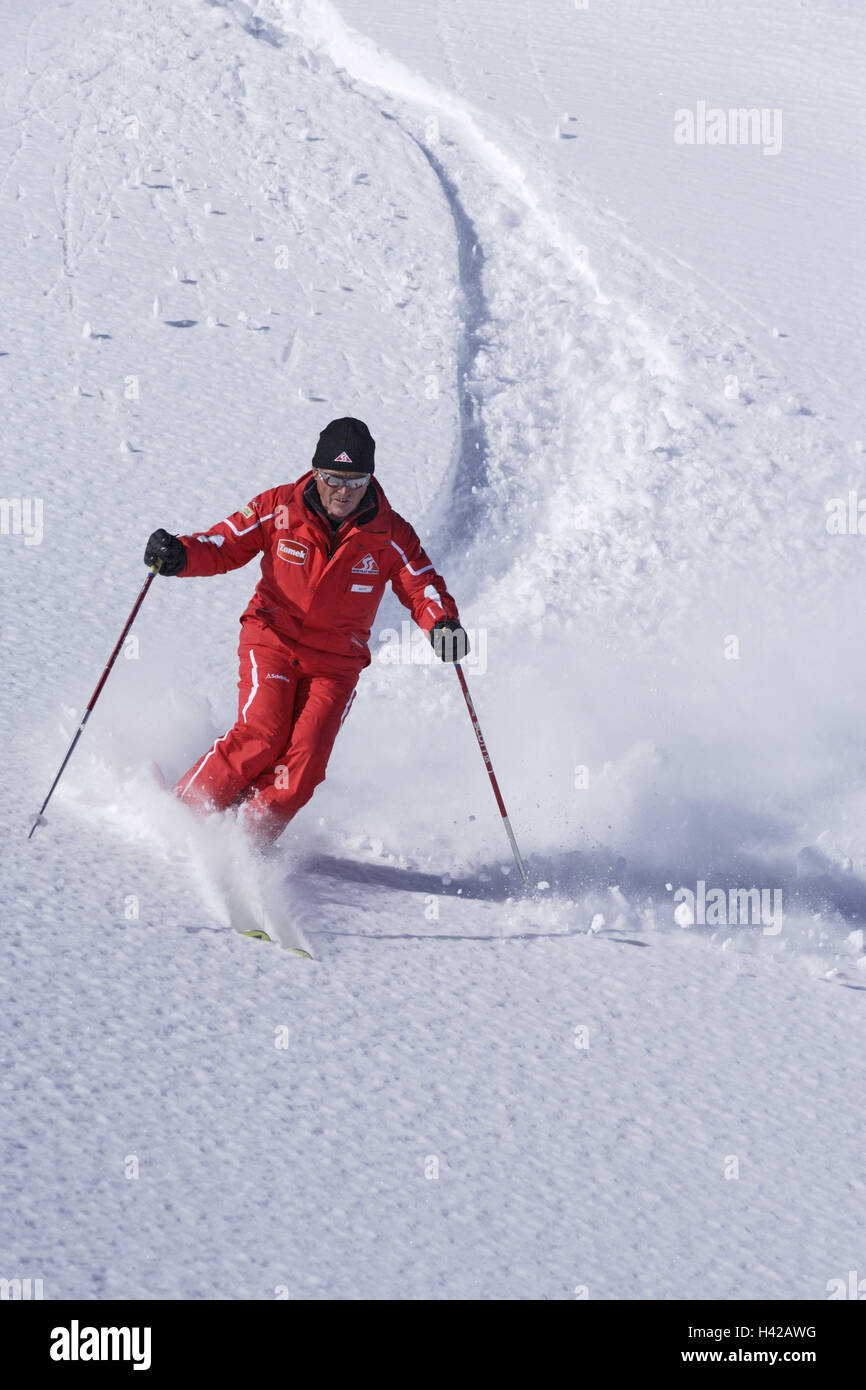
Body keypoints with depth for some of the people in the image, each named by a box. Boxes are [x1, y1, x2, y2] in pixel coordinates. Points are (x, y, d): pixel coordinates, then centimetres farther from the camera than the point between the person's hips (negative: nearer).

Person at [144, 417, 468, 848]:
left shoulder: (389, 534, -6)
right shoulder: (279, 509, -7)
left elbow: (422, 586, -7)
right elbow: (223, 545, -1)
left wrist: (443, 624, -29)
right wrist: (179, 554, -21)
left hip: (336, 663, 1)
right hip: (273, 640, -1)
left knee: (305, 758, -17)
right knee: (262, 735, -22)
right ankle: (186, 811, -7)